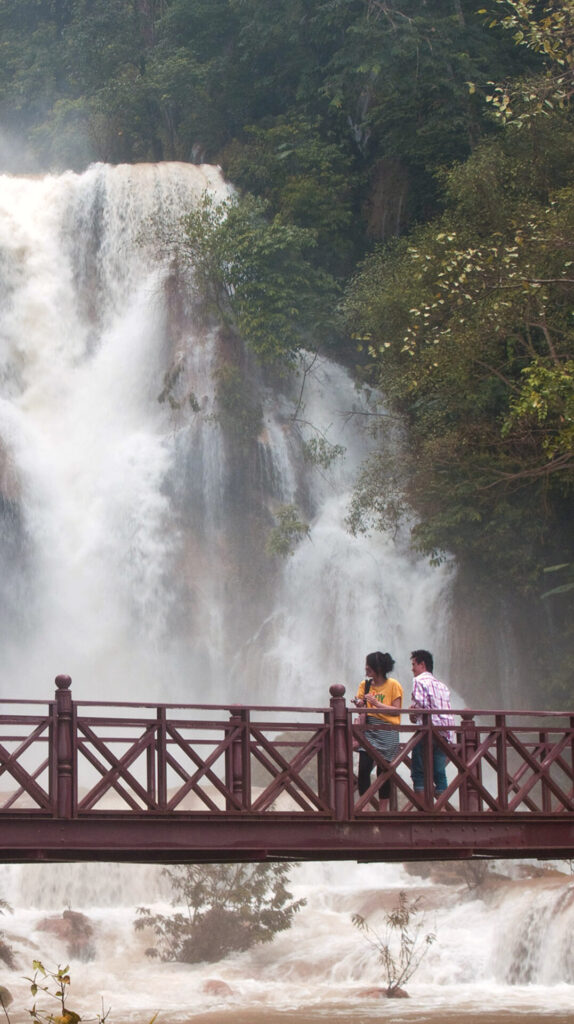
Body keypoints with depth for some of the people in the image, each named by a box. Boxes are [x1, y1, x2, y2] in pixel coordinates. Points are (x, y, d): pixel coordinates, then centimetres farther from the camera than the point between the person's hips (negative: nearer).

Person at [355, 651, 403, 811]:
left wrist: (376, 703, -16)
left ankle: (383, 810, 11)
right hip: (369, 730, 3)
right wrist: (360, 704, -12)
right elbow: (360, 708, 11)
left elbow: (396, 710, -6)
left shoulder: (393, 685, -1)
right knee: (363, 768, -11)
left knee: (384, 771, 1)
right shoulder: (365, 684, 11)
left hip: (387, 732, -3)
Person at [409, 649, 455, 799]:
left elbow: (420, 704, -13)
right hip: (445, 732, 7)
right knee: (439, 773, 7)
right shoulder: (442, 685, 22)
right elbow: (447, 709, 15)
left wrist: (412, 715, 4)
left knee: (419, 772, -3)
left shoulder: (419, 680, -1)